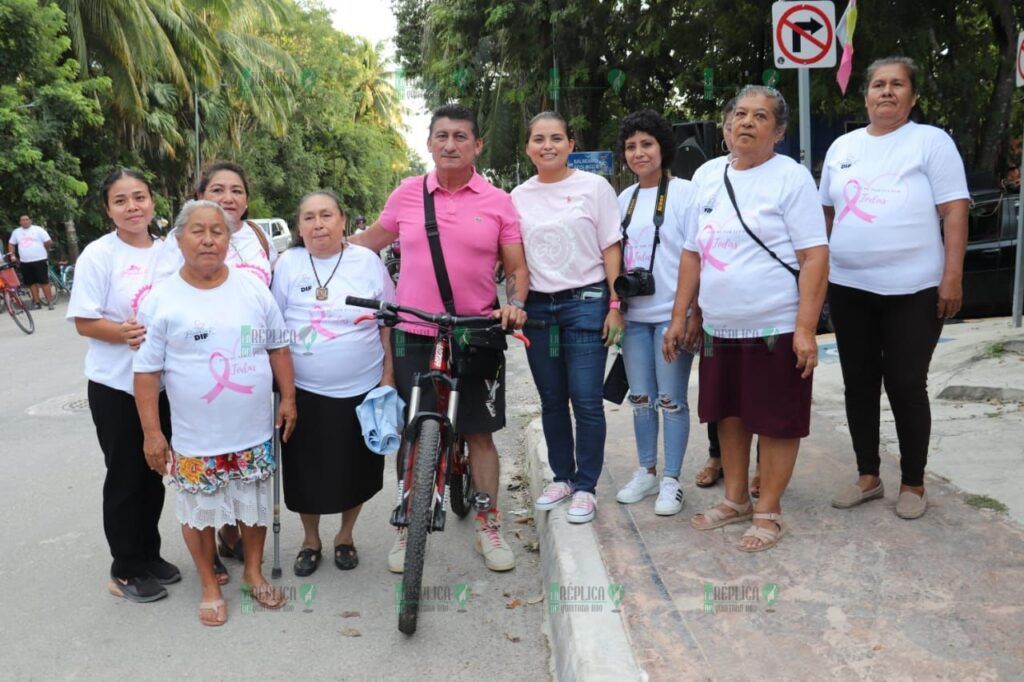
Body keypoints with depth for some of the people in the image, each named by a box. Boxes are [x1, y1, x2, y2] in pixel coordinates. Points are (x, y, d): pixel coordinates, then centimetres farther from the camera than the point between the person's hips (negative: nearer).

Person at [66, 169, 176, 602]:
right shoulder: (98, 255, -10)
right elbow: (83, 322, -12)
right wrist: (124, 332, -29)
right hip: (116, 387, -4)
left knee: (154, 473, 15)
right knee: (125, 477, 6)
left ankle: (149, 554, 33)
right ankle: (126, 570, 22)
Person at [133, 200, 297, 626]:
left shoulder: (253, 289, 0)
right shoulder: (161, 300, -7)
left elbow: (278, 347, 9)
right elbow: (147, 371, -6)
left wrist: (288, 398, 4)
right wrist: (151, 432, -8)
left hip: (254, 432, 2)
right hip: (196, 438, -2)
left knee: (255, 505, 16)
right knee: (199, 512, 11)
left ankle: (254, 573, 39)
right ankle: (210, 587, 32)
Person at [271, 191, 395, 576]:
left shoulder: (367, 261, -1)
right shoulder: (288, 264, -1)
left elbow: (388, 324, 4)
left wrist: (388, 376, 0)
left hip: (361, 389, 0)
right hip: (305, 391, 0)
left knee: (356, 468, 10)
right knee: (307, 469, 8)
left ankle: (345, 536, 34)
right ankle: (310, 540, 31)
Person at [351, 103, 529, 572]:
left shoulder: (498, 202, 1)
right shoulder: (407, 194, 4)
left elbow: (516, 268, 5)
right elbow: (370, 241, 18)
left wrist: (514, 303, -13)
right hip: (413, 336, 1)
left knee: (480, 433, 8)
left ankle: (489, 527, 24)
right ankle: (408, 527, 26)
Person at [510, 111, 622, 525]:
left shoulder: (594, 187, -2)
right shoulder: (518, 197, 8)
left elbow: (611, 249, -2)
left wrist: (615, 306, -7)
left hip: (585, 303, -4)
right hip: (538, 306, 4)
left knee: (586, 399, -4)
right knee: (551, 400, 11)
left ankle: (585, 486, 10)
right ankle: (562, 477, 26)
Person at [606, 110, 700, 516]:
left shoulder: (684, 192, -4)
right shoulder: (624, 199, 13)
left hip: (671, 313, -5)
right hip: (633, 314, 5)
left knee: (671, 399, 0)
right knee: (640, 397, 11)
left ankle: (671, 481, 12)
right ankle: (646, 472, 26)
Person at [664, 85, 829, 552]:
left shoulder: (791, 178, -7)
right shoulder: (711, 181, 11)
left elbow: (815, 256, -12)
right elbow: (692, 253, 15)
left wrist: (805, 329, -18)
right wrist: (679, 316, 11)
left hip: (774, 329, -6)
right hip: (718, 329, 6)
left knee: (777, 423, 3)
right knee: (728, 415, 15)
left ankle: (768, 513, 18)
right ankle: (735, 500, 31)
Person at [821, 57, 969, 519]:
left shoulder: (931, 141, -1)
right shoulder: (842, 147, 12)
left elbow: (954, 213, -6)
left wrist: (952, 278, -13)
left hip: (912, 290, -4)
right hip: (849, 288, 5)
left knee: (906, 386, 1)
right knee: (859, 384, 11)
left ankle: (913, 483, 18)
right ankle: (868, 476, 25)